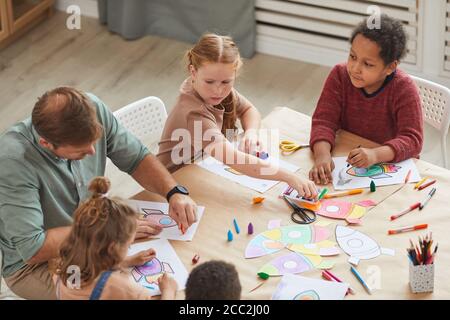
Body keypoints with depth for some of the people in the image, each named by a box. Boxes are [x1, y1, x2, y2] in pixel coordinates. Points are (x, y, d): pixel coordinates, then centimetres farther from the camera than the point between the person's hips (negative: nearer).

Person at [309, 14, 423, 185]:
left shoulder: (404, 89, -16)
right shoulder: (340, 76, -8)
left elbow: (412, 139, -23)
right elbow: (324, 120, -13)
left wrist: (376, 154, -42)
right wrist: (322, 155, -34)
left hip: (393, 163, -3)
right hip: (346, 160, 3)